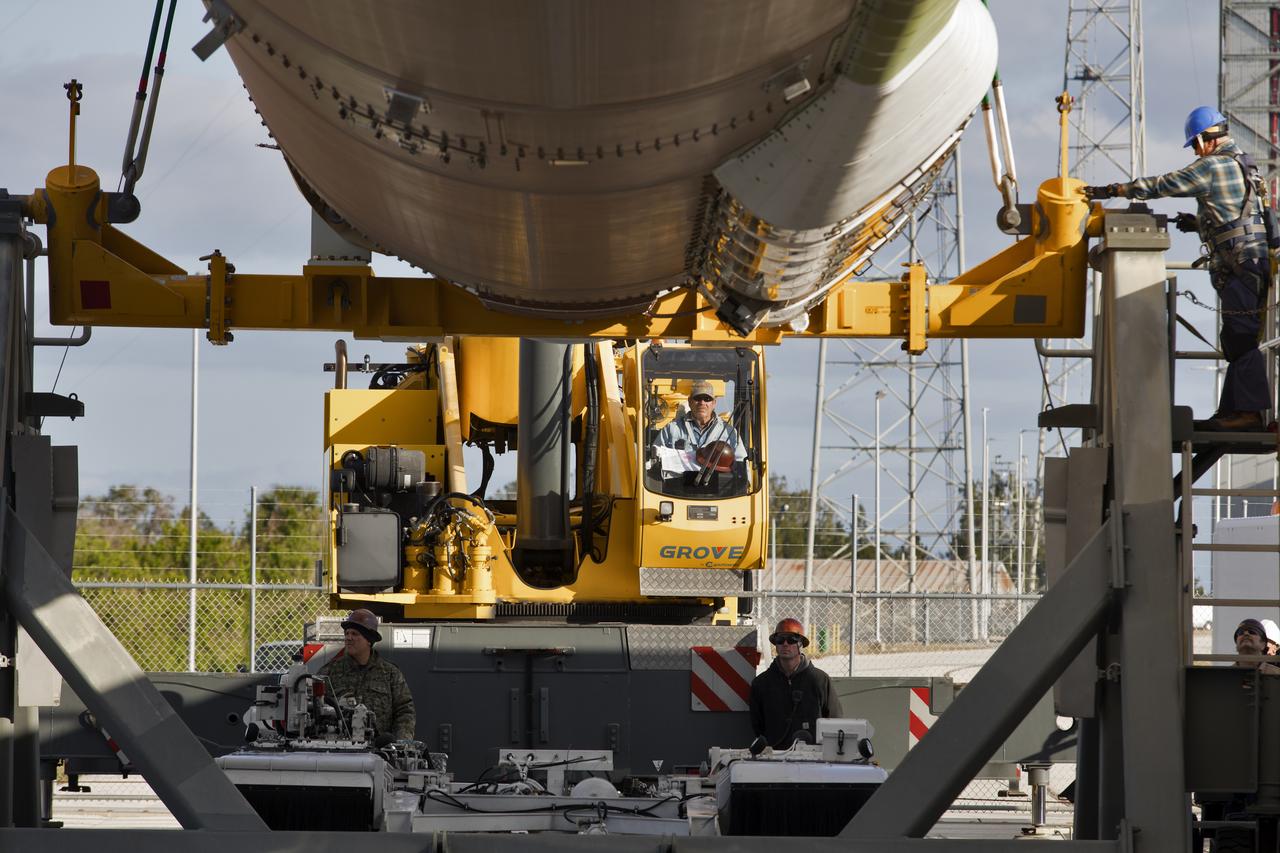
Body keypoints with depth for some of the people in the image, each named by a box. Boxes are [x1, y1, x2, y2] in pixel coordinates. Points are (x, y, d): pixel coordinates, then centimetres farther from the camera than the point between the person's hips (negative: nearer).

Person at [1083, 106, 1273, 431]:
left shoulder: (1211, 167, -9)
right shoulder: (1241, 164, 20)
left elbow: (1161, 186, -7)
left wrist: (1111, 190, 1)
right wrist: (1198, 223, 19)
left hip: (1241, 263, -10)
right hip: (1255, 261, 10)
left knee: (1241, 338, -13)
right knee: (1237, 340, 9)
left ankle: (1250, 412, -17)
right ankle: (1231, 411, 9)